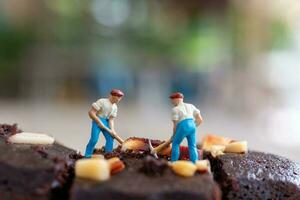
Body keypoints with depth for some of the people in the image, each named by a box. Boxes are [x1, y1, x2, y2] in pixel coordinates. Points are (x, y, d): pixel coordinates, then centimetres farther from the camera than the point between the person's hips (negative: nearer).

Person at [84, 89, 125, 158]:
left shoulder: (115, 107, 5)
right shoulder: (102, 101, -15)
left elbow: (111, 119, 3)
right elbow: (91, 113, -17)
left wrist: (112, 130, -12)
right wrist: (100, 122, -17)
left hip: (106, 122, 7)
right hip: (97, 121, -7)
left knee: (110, 138, 0)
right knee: (94, 139, -17)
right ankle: (87, 156, -7)